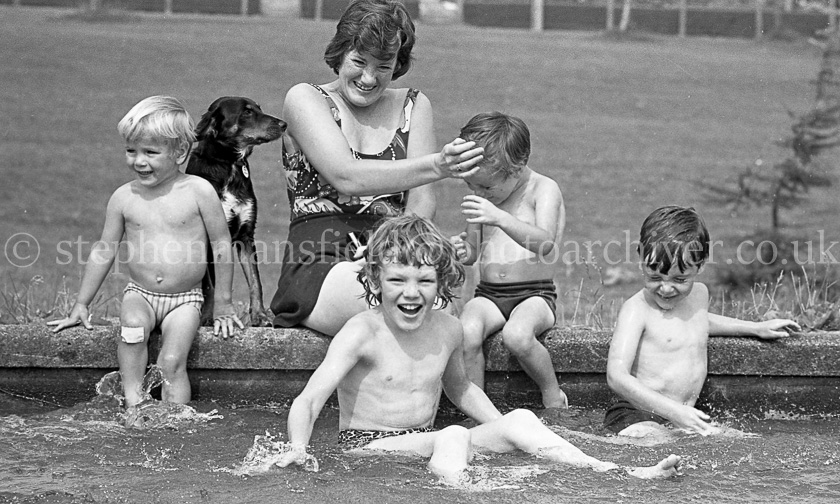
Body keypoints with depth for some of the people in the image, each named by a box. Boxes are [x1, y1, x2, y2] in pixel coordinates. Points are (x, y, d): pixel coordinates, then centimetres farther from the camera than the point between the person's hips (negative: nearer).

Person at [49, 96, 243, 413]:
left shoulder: (198, 191, -9)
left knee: (172, 362, -20)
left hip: (184, 299, -2)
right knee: (133, 324, -30)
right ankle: (133, 401, -26)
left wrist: (222, 303, 1)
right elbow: (104, 251, 8)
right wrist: (82, 304, 9)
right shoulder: (124, 198, -1)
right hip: (140, 294, 2)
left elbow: (221, 244, -2)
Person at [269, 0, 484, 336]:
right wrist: (435, 166, -24)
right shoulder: (304, 100, 6)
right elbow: (346, 177, -12)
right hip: (320, 265, -3)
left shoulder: (413, 106, 18)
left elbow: (422, 202, 8)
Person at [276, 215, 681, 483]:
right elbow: (309, 399, -23)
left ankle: (625, 474, -13)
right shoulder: (363, 333, -15)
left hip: (427, 443, 6)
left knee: (519, 421, -10)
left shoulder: (447, 329, 3)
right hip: (367, 446, -5)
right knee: (452, 437, -32)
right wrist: (298, 448, -40)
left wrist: (506, 431, 16)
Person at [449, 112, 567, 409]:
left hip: (534, 294, -4)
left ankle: (553, 396, -13)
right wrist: (464, 250, -5)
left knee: (516, 336, -37)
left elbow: (545, 244, -24)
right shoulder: (482, 198, 11)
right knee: (467, 333, -30)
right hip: (488, 294, 4)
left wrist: (500, 218, -39)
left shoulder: (543, 190, -7)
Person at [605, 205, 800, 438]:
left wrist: (755, 328, 42)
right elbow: (617, 377, -22)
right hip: (637, 416, -8)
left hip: (686, 417, 8)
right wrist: (673, 411, -30)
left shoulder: (699, 294, 11)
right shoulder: (637, 308, -11)